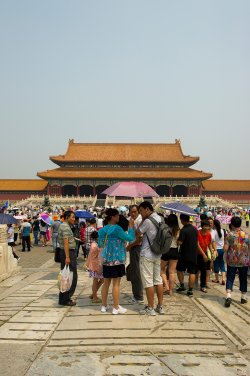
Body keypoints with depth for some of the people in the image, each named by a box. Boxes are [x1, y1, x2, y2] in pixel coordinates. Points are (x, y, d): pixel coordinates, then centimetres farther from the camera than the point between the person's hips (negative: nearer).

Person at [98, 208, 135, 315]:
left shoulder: (103, 230, 7)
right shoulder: (116, 229, -16)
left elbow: (100, 244, 17)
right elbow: (130, 238, -15)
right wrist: (131, 226, -4)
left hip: (106, 260, 7)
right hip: (117, 259, -7)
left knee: (106, 283, 14)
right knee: (116, 284, 0)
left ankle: (104, 306, 21)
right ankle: (116, 307, 7)